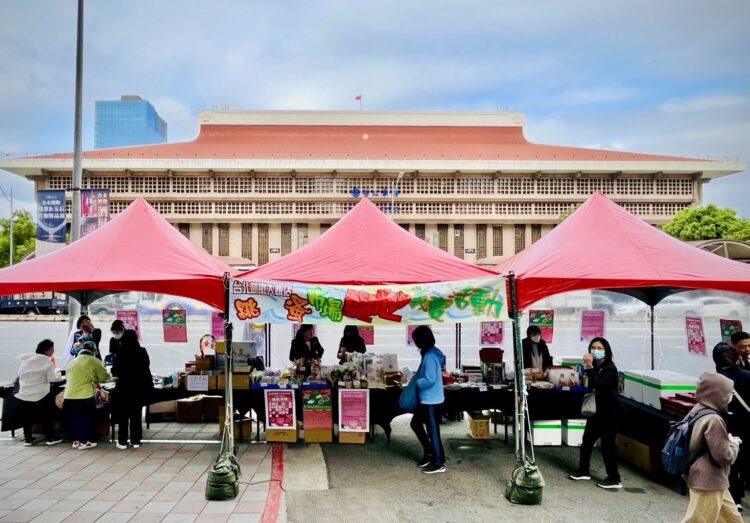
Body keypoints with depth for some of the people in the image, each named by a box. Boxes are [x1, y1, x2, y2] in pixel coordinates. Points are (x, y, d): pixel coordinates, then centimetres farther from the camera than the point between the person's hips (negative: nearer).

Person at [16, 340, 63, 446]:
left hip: (24, 395, 4)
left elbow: (19, 375, 7)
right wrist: (56, 373, 2)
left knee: (27, 418, 13)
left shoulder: (25, 360, 4)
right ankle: (50, 438, 12)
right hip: (41, 395, -4)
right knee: (46, 418, 8)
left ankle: (28, 439, 19)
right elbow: (52, 379, -17)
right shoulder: (48, 362, -11)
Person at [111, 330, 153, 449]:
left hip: (124, 387, -3)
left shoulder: (121, 352, -12)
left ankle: (122, 442, 9)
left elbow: (115, 371, -7)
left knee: (123, 415, 7)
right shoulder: (142, 352, -3)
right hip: (139, 387, 3)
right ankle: (136, 441, 13)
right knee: (136, 415, 10)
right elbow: (146, 368, 6)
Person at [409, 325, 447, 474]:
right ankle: (429, 453, 30)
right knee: (416, 423, 21)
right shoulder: (432, 352, 8)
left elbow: (429, 380, -27)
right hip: (428, 399, 10)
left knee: (433, 431, 0)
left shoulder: (429, 356, -22)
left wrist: (416, 382, -13)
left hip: (431, 400, -10)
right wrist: (416, 376, 6)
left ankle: (439, 464, 11)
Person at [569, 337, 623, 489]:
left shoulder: (610, 368, -17)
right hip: (597, 409, 9)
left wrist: (589, 366, -34)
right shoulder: (595, 367, 5)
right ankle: (584, 471, 29)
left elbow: (598, 385, -31)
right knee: (587, 439, 15)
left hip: (610, 411, -8)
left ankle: (614, 479, 8)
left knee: (607, 444, -3)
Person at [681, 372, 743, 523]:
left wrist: (728, 441, 12)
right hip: (708, 483, -10)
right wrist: (734, 443, -3)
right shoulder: (713, 420, -24)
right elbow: (725, 457, -22)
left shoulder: (697, 411, 3)